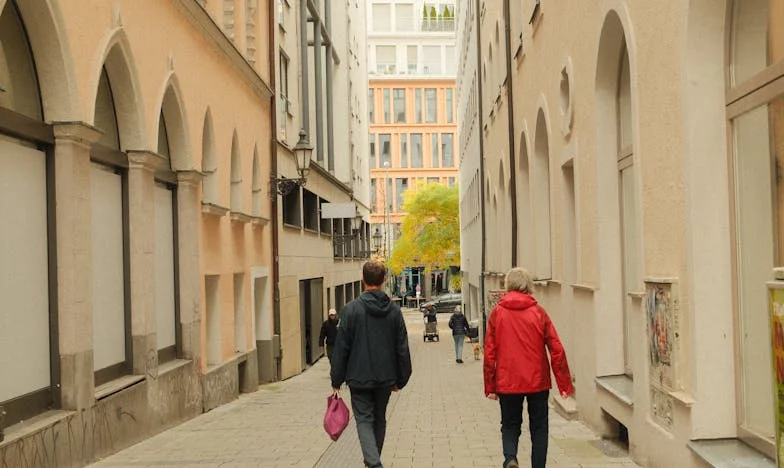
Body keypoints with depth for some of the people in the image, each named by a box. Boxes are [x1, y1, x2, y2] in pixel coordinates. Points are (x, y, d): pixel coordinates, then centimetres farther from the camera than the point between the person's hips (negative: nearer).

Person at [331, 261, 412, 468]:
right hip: (386, 378, 4)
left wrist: (336, 381, -1)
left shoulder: (351, 309, -10)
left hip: (359, 378, -3)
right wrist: (401, 379, 11)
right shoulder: (394, 310, 0)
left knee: (364, 420, 2)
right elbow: (402, 348, 2)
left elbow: (341, 348, -8)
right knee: (379, 420, 19)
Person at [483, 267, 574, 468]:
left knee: (510, 425, 14)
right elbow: (557, 350, -5)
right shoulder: (538, 312, -3)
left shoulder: (497, 312, -2)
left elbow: (489, 352, -3)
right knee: (539, 428, 13)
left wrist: (490, 386, 4)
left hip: (507, 383, 0)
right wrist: (565, 384, 1)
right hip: (537, 382, 0)